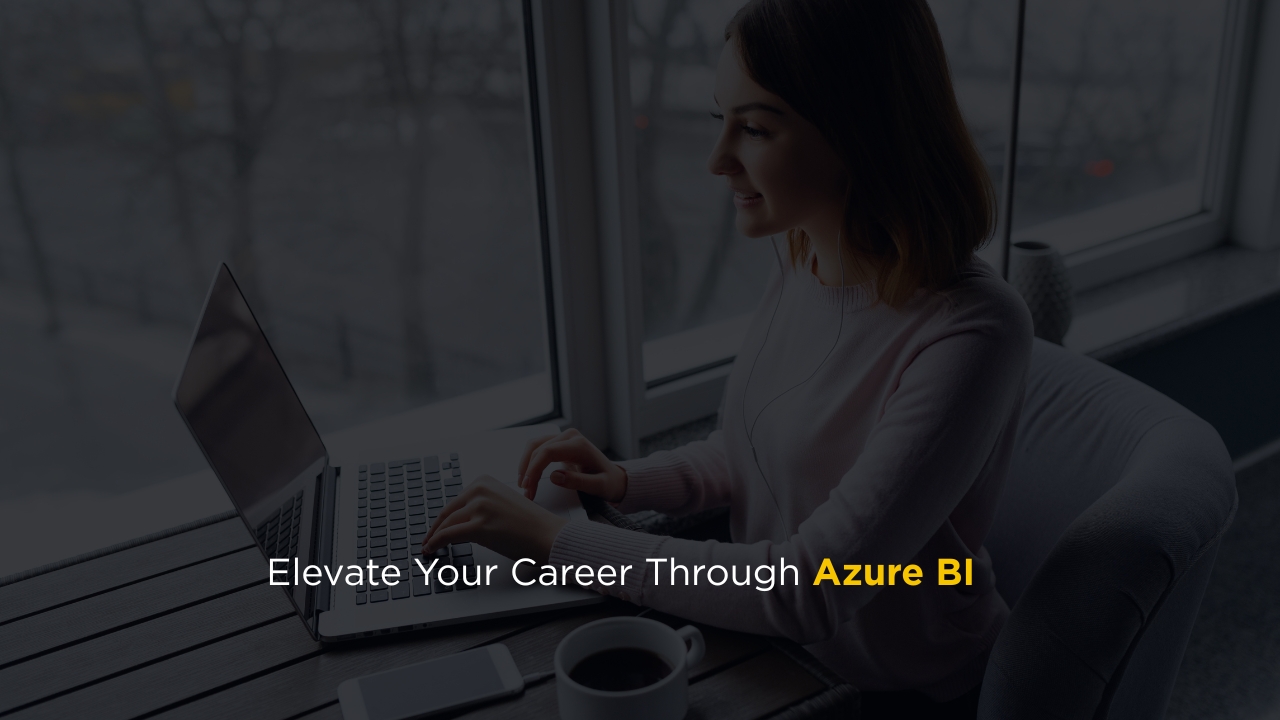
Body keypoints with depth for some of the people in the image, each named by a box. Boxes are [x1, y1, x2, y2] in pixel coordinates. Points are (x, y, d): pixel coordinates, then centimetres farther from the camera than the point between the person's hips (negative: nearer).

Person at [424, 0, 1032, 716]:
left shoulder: (971, 333, -29)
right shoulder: (804, 268, -4)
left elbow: (812, 592, -31)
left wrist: (556, 539, -27)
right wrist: (630, 482, -6)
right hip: (782, 644, 6)